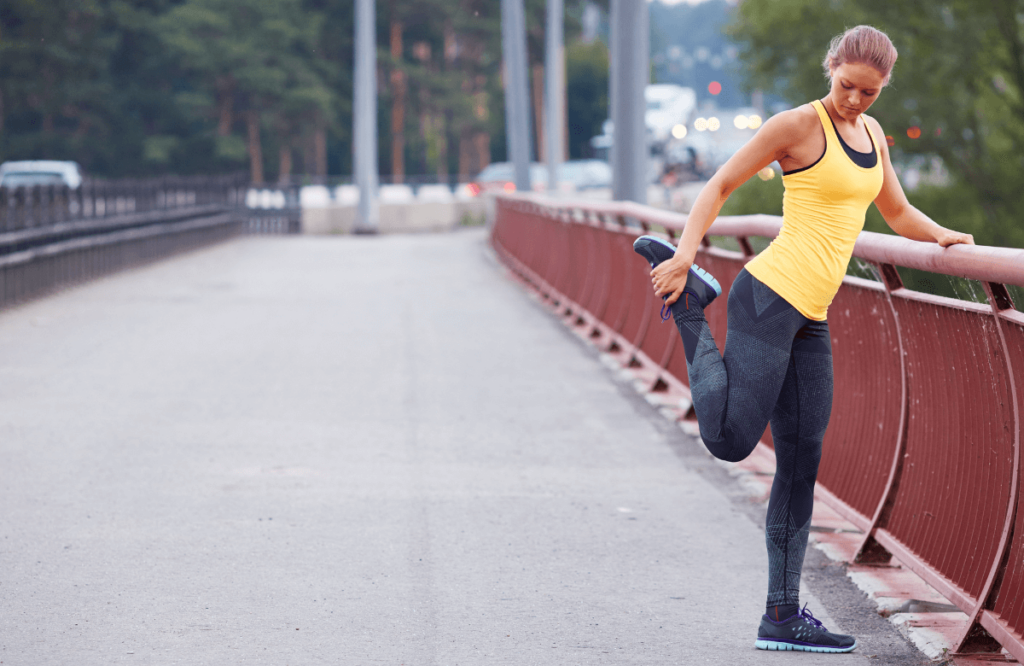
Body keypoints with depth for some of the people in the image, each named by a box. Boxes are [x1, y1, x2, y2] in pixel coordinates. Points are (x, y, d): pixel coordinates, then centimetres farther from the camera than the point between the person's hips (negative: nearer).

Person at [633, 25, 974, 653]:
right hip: (770, 296, -8)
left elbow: (898, 213, 31)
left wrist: (940, 235, 11)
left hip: (811, 318, 8)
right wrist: (687, 251, -18)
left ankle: (783, 616, 10)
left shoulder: (872, 132, 19)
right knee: (731, 440, -16)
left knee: (802, 462, 7)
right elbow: (722, 184, -5)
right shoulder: (799, 125, -5)